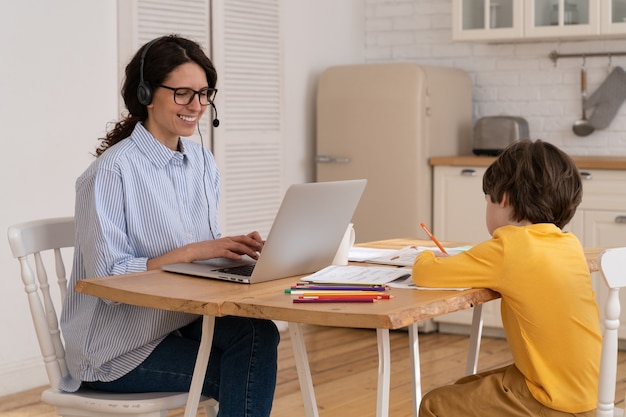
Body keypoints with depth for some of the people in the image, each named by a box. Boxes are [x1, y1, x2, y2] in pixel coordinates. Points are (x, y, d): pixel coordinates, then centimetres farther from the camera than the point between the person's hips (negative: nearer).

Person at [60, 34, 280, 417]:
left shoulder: (202, 162, 8)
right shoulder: (112, 171, -14)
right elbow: (108, 276, -18)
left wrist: (236, 249, -10)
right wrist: (190, 252, -25)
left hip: (185, 322, 6)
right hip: (117, 348, -6)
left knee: (257, 332, -24)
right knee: (247, 374, -23)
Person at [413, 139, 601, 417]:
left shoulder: (509, 248, -18)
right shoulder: (569, 244, 2)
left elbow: (424, 275, -15)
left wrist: (425, 257, 8)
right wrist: (476, 260, 12)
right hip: (580, 389, 8)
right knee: (464, 389, 24)